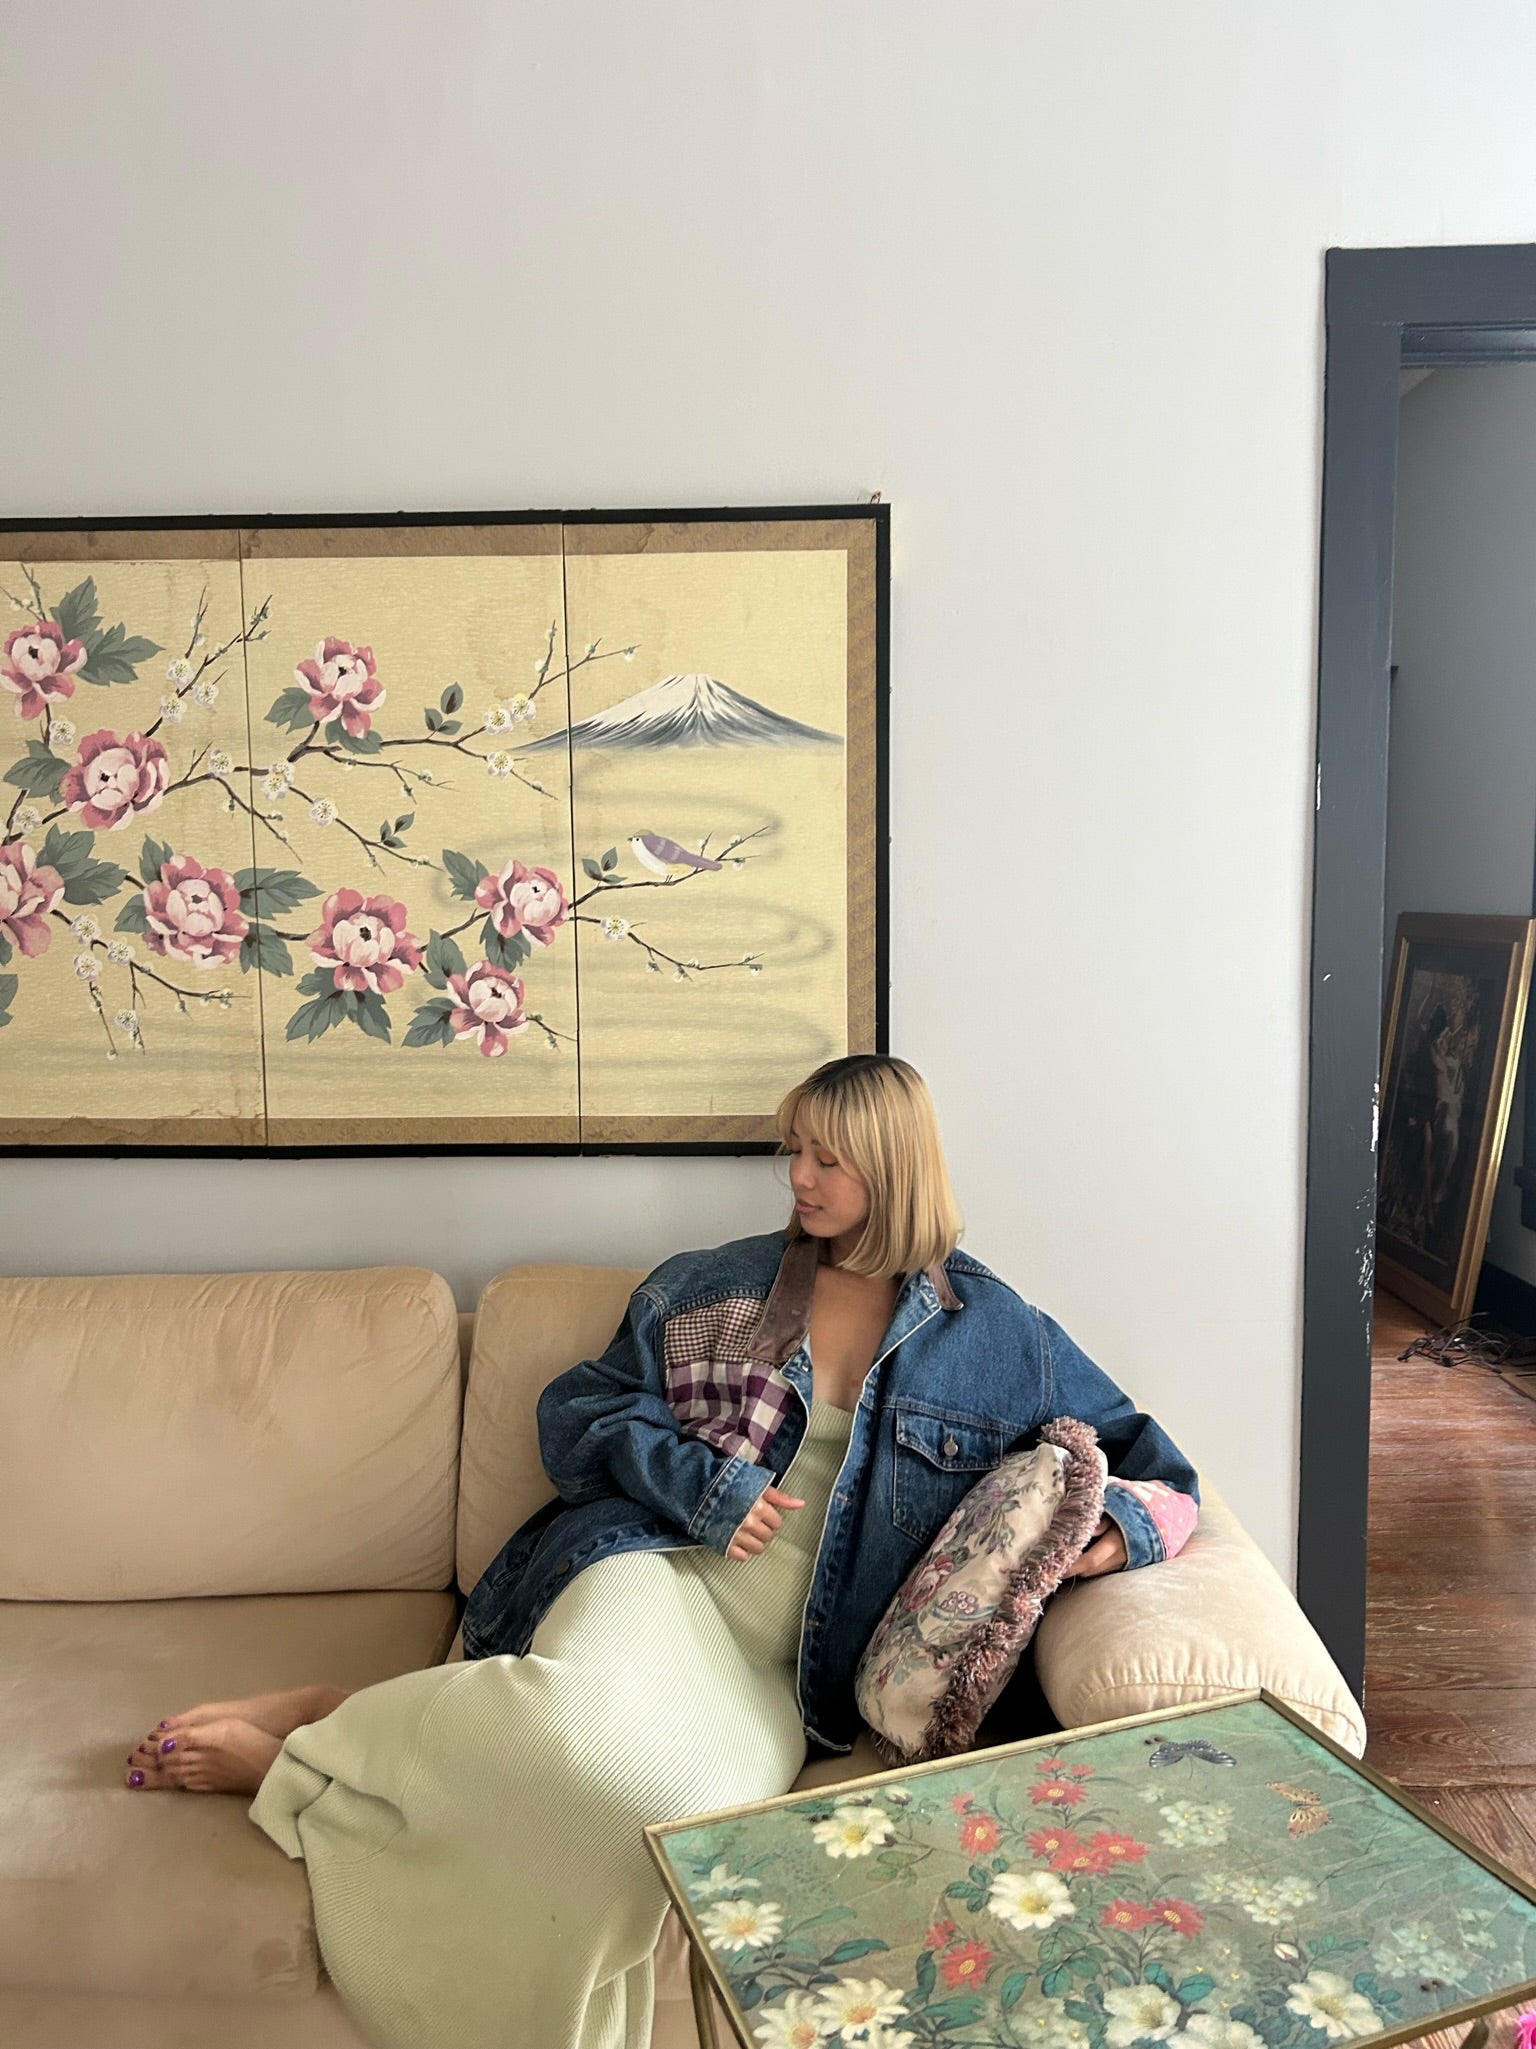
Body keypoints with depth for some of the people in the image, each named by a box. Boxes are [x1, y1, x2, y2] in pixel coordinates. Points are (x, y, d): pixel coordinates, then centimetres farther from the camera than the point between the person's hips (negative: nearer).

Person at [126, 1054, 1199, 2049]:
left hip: (785, 1668, 0)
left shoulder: (997, 1333, 9)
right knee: (597, 1716, -38)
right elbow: (578, 1410, 11)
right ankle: (302, 1738, -15)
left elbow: (1155, 1466, 13)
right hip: (656, 1567, 0)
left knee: (701, 1789, -35)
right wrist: (706, 1484, -5)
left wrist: (1118, 1527, -10)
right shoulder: (716, 1285, 13)